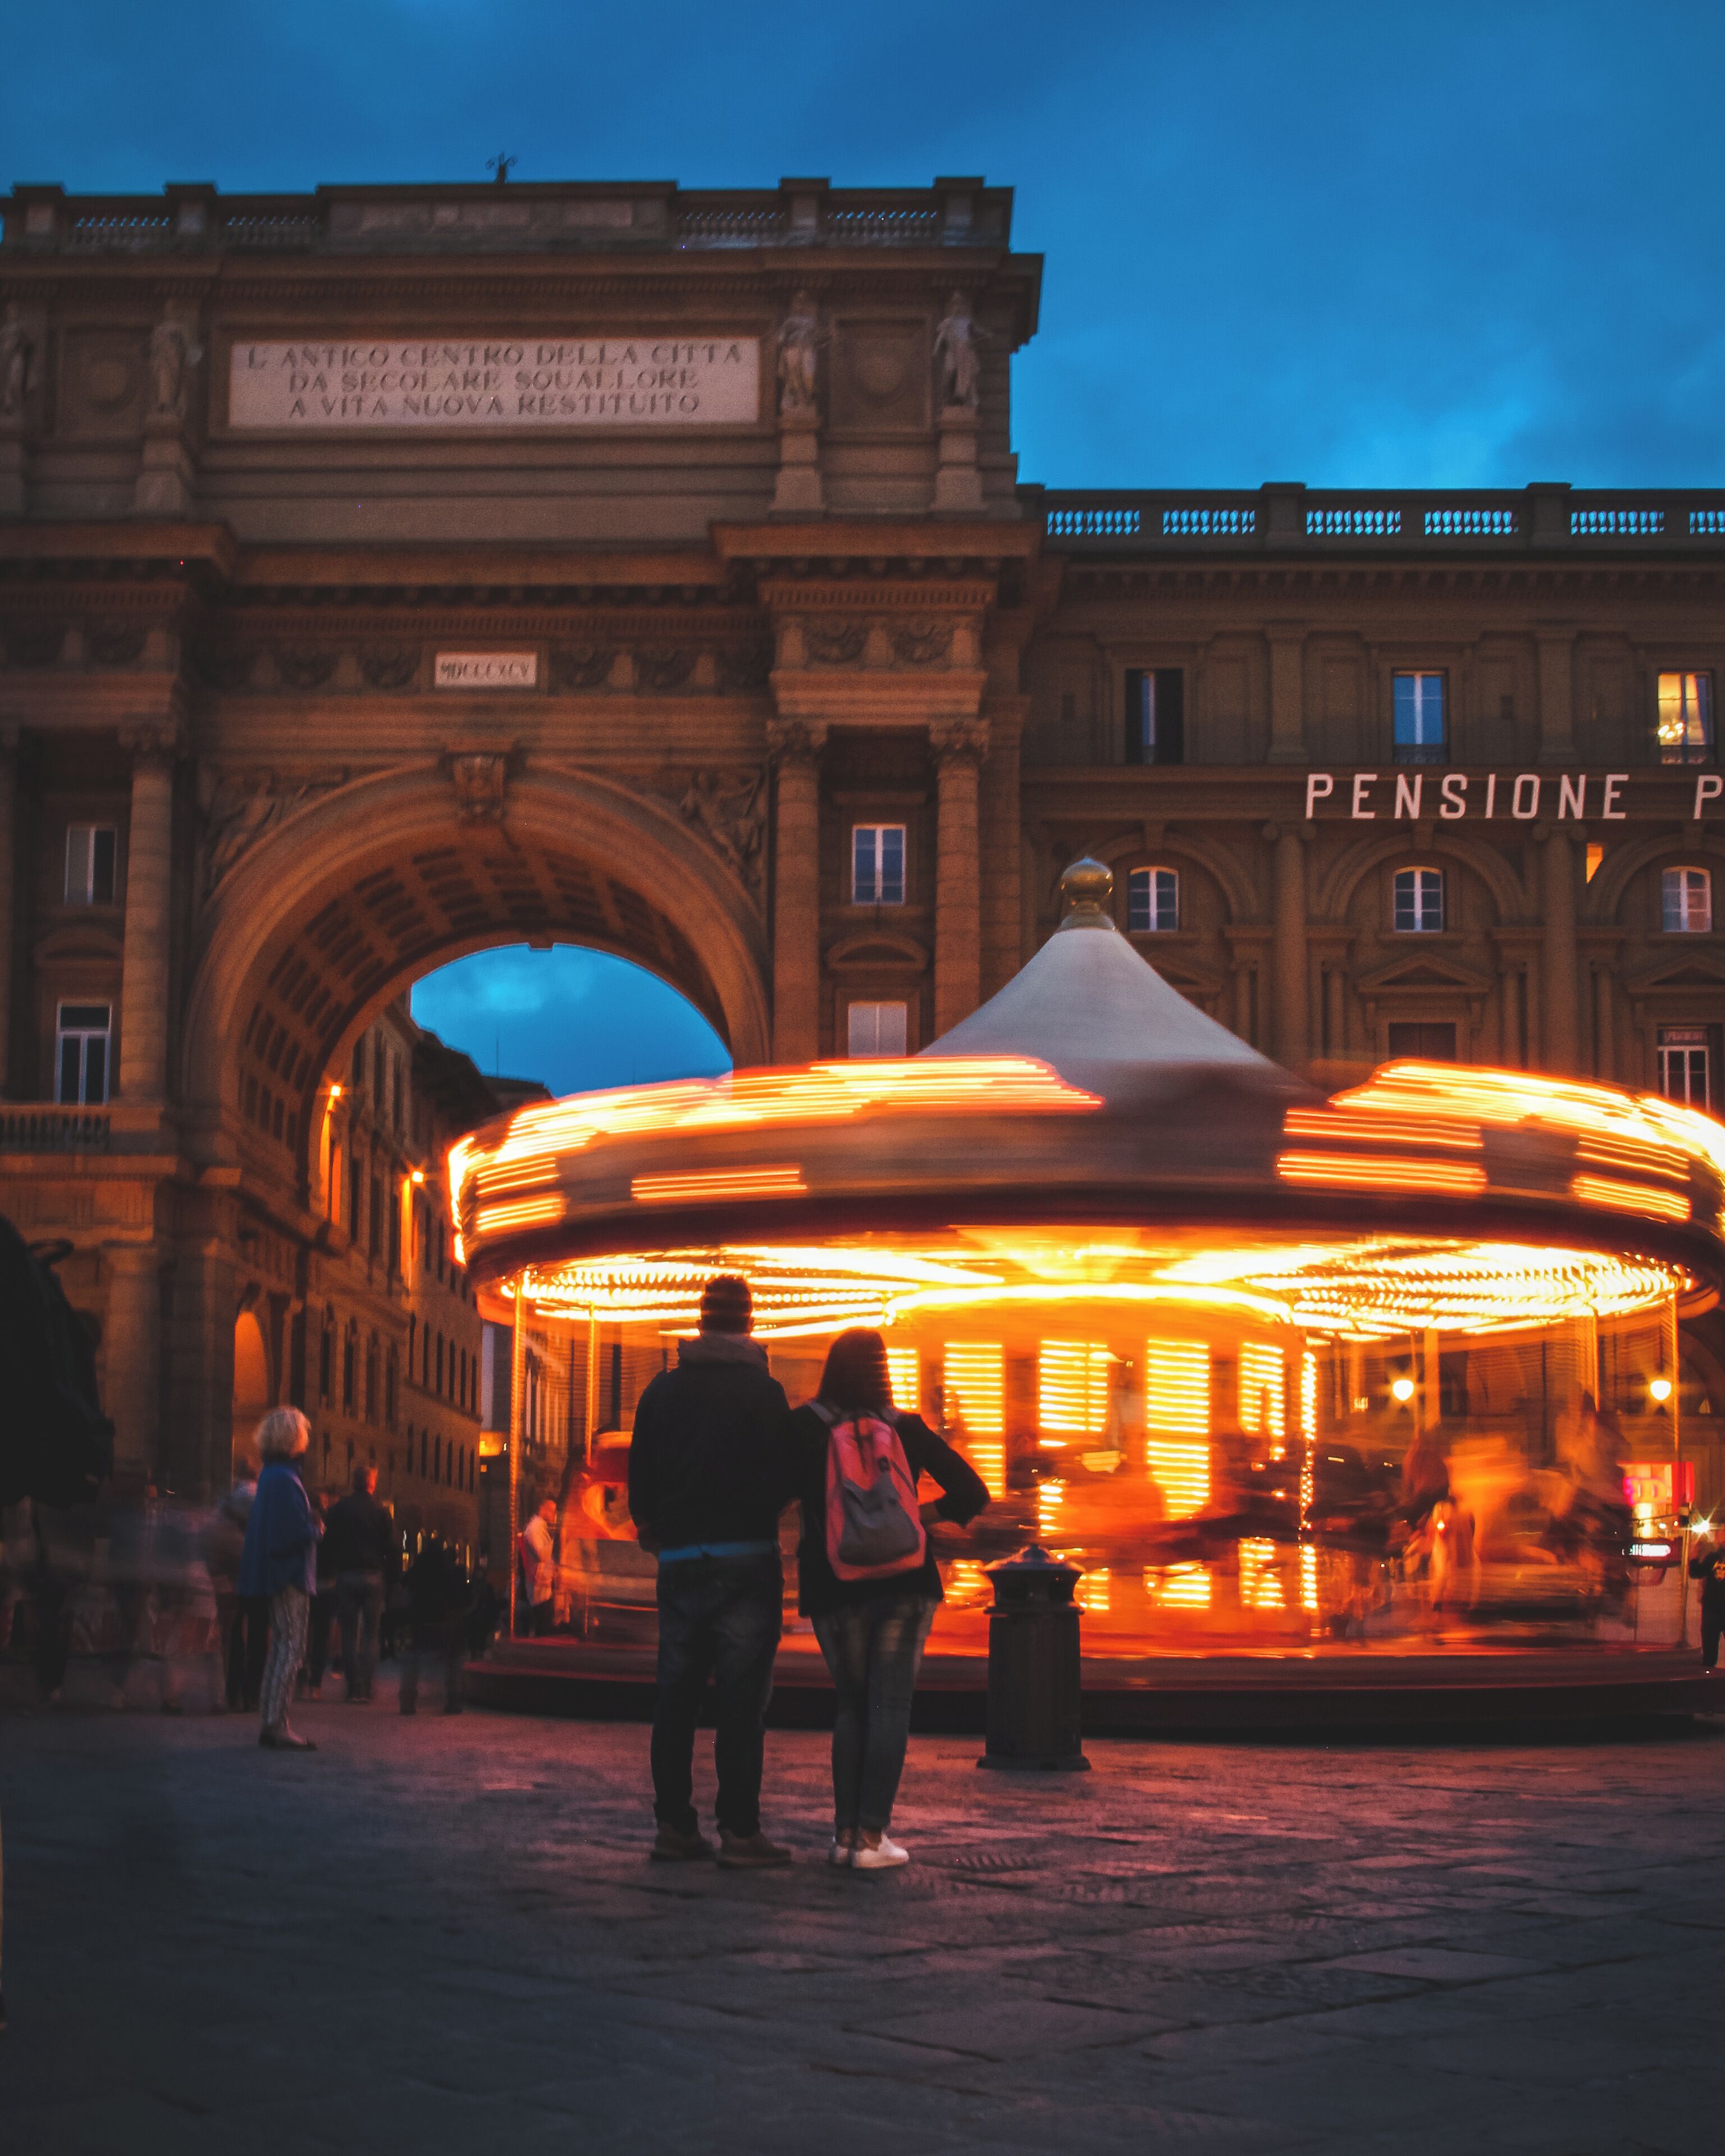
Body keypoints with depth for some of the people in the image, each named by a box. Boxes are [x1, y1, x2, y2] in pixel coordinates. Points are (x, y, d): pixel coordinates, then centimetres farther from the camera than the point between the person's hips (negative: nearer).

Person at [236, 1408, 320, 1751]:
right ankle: (275, 1725, -10)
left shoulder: (274, 1475, 14)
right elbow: (297, 1531, -21)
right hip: (291, 1572, -10)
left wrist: (309, 1529, 8)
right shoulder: (283, 1478, -17)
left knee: (282, 1647, 13)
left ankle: (272, 1724, 16)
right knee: (291, 1647, -9)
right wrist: (316, 1530, -3)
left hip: (282, 1572, 10)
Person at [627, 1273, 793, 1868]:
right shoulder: (763, 1390, -6)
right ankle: (739, 1829, -5)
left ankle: (674, 1823, 12)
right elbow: (785, 1478, -7)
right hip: (747, 1559, -4)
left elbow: (639, 1479, 10)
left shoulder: (663, 1389, 7)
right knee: (743, 1700, -3)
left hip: (680, 1561, 4)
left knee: (676, 1696, 10)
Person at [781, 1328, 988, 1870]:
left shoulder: (802, 1429, 1)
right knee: (890, 1706, 0)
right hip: (903, 1580, -1)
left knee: (851, 1705, 12)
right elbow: (971, 1492, 1)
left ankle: (846, 1832, 6)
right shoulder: (907, 1430, 3)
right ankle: (872, 1836, -6)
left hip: (835, 1586, 1)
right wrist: (918, 1518, 6)